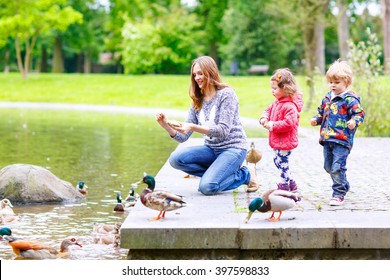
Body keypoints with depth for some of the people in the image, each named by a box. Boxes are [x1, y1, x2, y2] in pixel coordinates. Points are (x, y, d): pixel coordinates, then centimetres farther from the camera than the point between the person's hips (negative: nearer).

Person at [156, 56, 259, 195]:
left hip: (233, 148, -6)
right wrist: (166, 126, -17)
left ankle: (245, 174, -1)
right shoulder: (197, 102, 10)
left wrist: (193, 127, -32)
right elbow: (183, 137, 3)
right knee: (176, 158, -18)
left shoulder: (226, 94, -10)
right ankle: (216, 173, -4)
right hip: (212, 149, 6)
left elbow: (223, 131, -21)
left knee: (207, 187, -26)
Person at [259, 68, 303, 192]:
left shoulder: (290, 106, -23)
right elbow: (268, 110, 21)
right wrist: (264, 118, -1)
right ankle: (291, 185, 31)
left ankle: (284, 187, 7)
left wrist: (273, 125, -25)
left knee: (282, 163, -3)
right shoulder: (277, 102, 9)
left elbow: (289, 123, -29)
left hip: (285, 141, -11)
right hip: (277, 141, 11)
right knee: (278, 161, 20)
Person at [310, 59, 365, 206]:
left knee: (338, 167, -12)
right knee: (329, 167, 16)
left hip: (342, 140, -8)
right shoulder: (327, 98, 13)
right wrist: (316, 119, 7)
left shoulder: (350, 99, -10)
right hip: (327, 139, 8)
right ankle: (344, 186, 35)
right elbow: (322, 112, 25)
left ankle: (339, 194, -2)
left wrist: (354, 121, -31)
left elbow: (359, 114, -12)